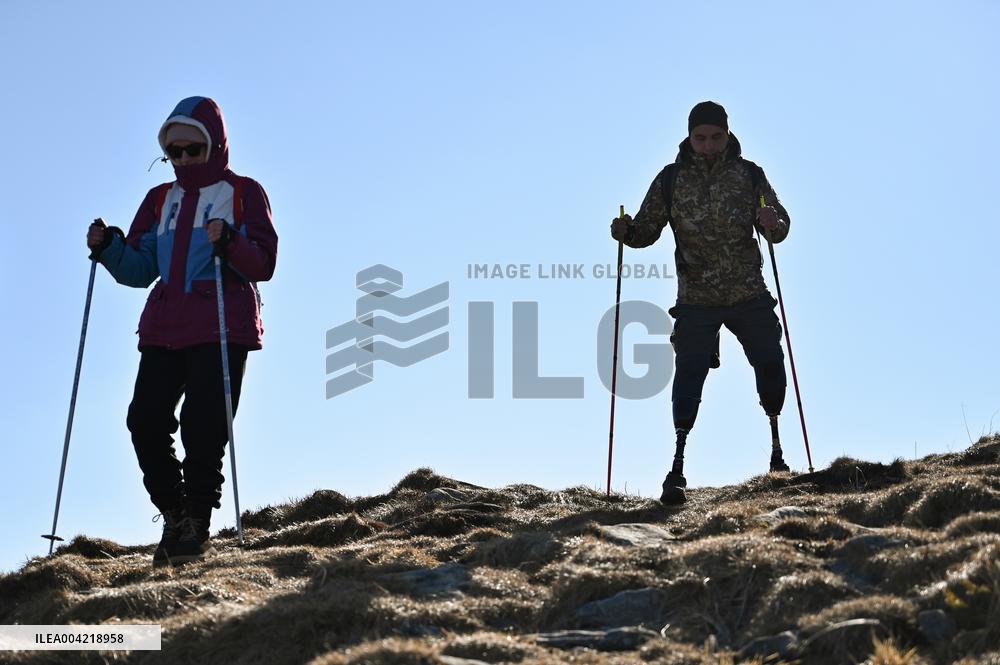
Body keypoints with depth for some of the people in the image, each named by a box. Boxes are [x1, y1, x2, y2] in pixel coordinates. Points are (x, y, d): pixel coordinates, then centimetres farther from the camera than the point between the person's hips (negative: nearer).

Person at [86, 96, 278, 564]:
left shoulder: (244, 193, 7)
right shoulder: (161, 200, 20)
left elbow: (263, 264, -4)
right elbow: (140, 269, 15)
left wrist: (229, 242, -23)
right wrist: (109, 248, -3)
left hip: (223, 328, -5)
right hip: (163, 330, 5)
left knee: (202, 426, -11)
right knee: (145, 422, -7)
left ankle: (198, 526, -1)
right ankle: (174, 517, 8)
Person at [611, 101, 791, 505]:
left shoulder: (749, 176, 2)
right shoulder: (671, 180, 0)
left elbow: (780, 227, 2)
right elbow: (648, 230, 5)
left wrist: (773, 224, -21)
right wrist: (626, 232, -17)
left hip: (749, 296, 1)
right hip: (695, 300, -1)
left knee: (770, 367, 4)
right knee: (689, 376, -11)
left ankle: (775, 448, 26)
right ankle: (678, 467, -8)